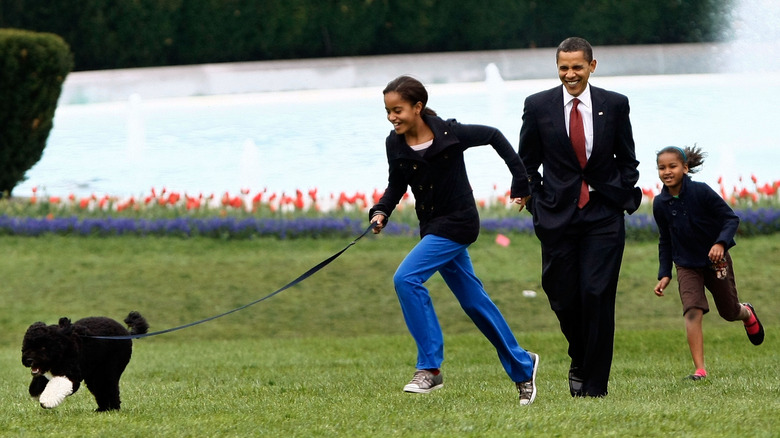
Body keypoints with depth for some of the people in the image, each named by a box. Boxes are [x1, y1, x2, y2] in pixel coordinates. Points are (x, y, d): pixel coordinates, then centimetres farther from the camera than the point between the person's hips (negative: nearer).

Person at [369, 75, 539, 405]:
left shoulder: (449, 134, -18)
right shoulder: (396, 145, -4)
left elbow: (493, 137, -4)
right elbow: (396, 186, 8)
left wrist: (520, 179, -1)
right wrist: (381, 212, -12)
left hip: (458, 223, -7)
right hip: (432, 226, 7)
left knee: (406, 278, -22)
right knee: (473, 301, 15)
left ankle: (430, 367, -17)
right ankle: (522, 366, 31)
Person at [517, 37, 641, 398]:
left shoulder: (614, 105, 4)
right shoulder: (538, 106, 2)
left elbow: (627, 161, 12)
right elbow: (527, 163, 10)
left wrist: (622, 198, 1)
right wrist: (539, 205, 2)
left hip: (604, 217, -1)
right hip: (558, 216, 1)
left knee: (597, 296, -9)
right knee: (563, 298, 1)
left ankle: (594, 384, -2)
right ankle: (580, 361, 30)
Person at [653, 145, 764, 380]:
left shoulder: (701, 192, -21)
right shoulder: (660, 204, -9)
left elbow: (731, 218, -17)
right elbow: (665, 240, 6)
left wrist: (721, 243, -34)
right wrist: (664, 274, 1)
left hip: (716, 260, -2)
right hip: (687, 265, 2)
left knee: (729, 312, 15)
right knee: (692, 312, -19)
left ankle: (747, 313, 54)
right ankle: (700, 370, -19)